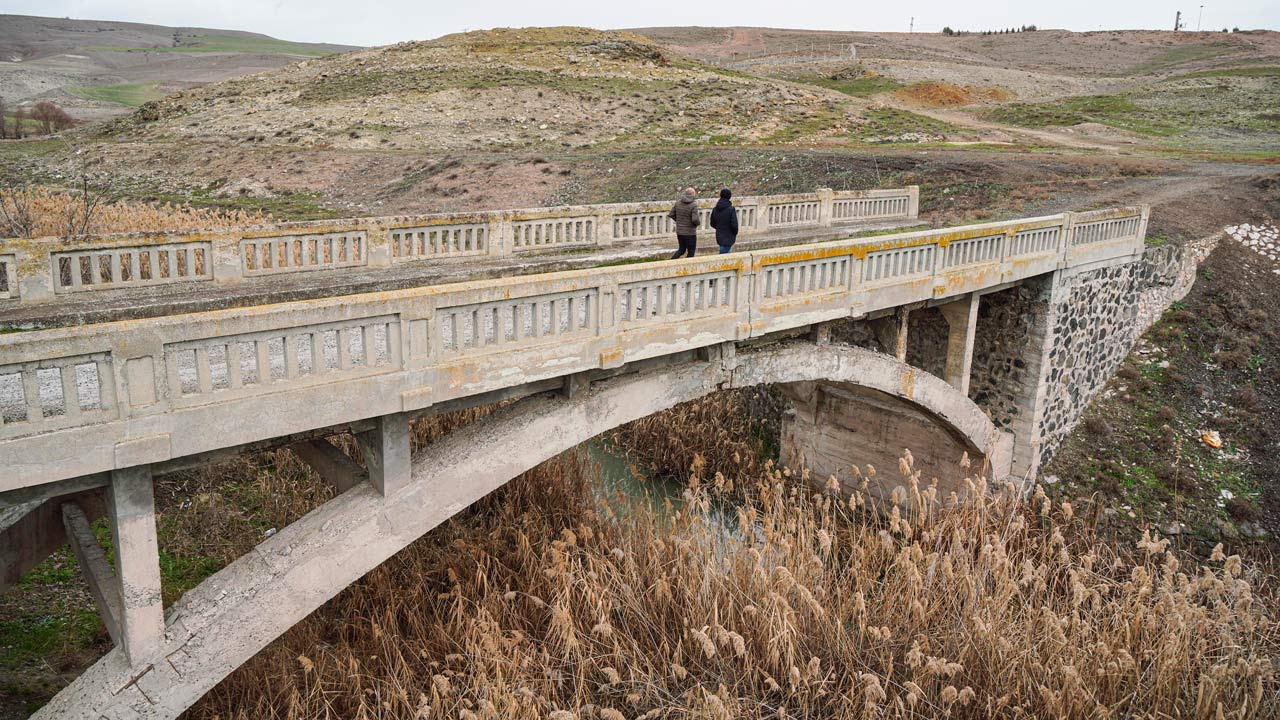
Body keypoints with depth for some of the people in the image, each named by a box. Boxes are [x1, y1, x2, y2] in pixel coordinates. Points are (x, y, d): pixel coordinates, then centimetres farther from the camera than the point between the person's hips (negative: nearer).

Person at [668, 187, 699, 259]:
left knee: (681, 250, 20)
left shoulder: (678, 202, -1)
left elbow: (671, 215, 4)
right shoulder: (693, 205, -17)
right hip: (690, 233, -6)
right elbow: (695, 220, -23)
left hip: (679, 232, 6)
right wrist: (700, 218, -2)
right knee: (691, 252, 10)